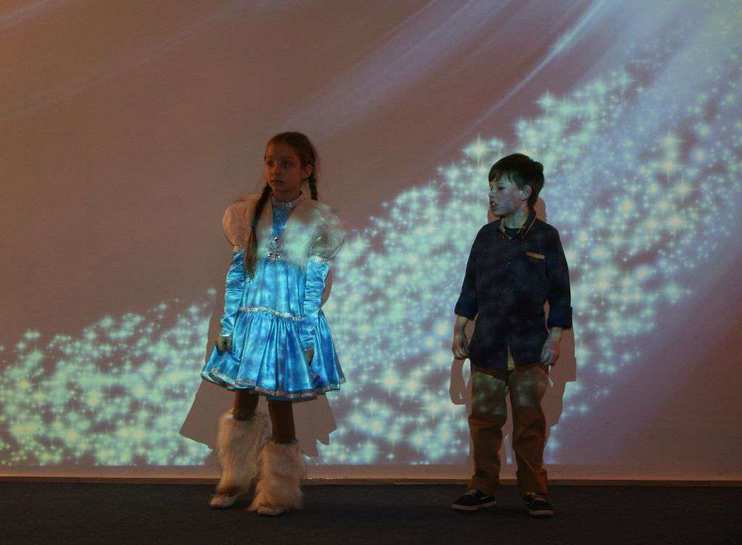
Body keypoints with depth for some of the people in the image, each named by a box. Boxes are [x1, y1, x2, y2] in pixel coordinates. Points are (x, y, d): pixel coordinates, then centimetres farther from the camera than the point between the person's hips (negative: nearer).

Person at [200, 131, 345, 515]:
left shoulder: (318, 221, -4)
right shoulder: (248, 213, 2)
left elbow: (315, 285, -4)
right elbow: (236, 273, 4)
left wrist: (308, 339, -6)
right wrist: (227, 325, 2)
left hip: (292, 325, -2)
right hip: (250, 320, 2)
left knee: (281, 405, 3)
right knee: (244, 403, 10)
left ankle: (279, 491, 19)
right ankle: (236, 478, 31)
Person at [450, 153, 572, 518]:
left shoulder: (545, 237, -2)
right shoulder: (486, 236, 8)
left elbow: (559, 293, -1)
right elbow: (471, 287, 13)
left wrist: (554, 339, -6)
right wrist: (459, 330, 8)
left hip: (529, 347, -3)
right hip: (487, 344, 3)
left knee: (528, 418, 1)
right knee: (485, 417, 5)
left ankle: (533, 489, 10)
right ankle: (483, 487, 14)